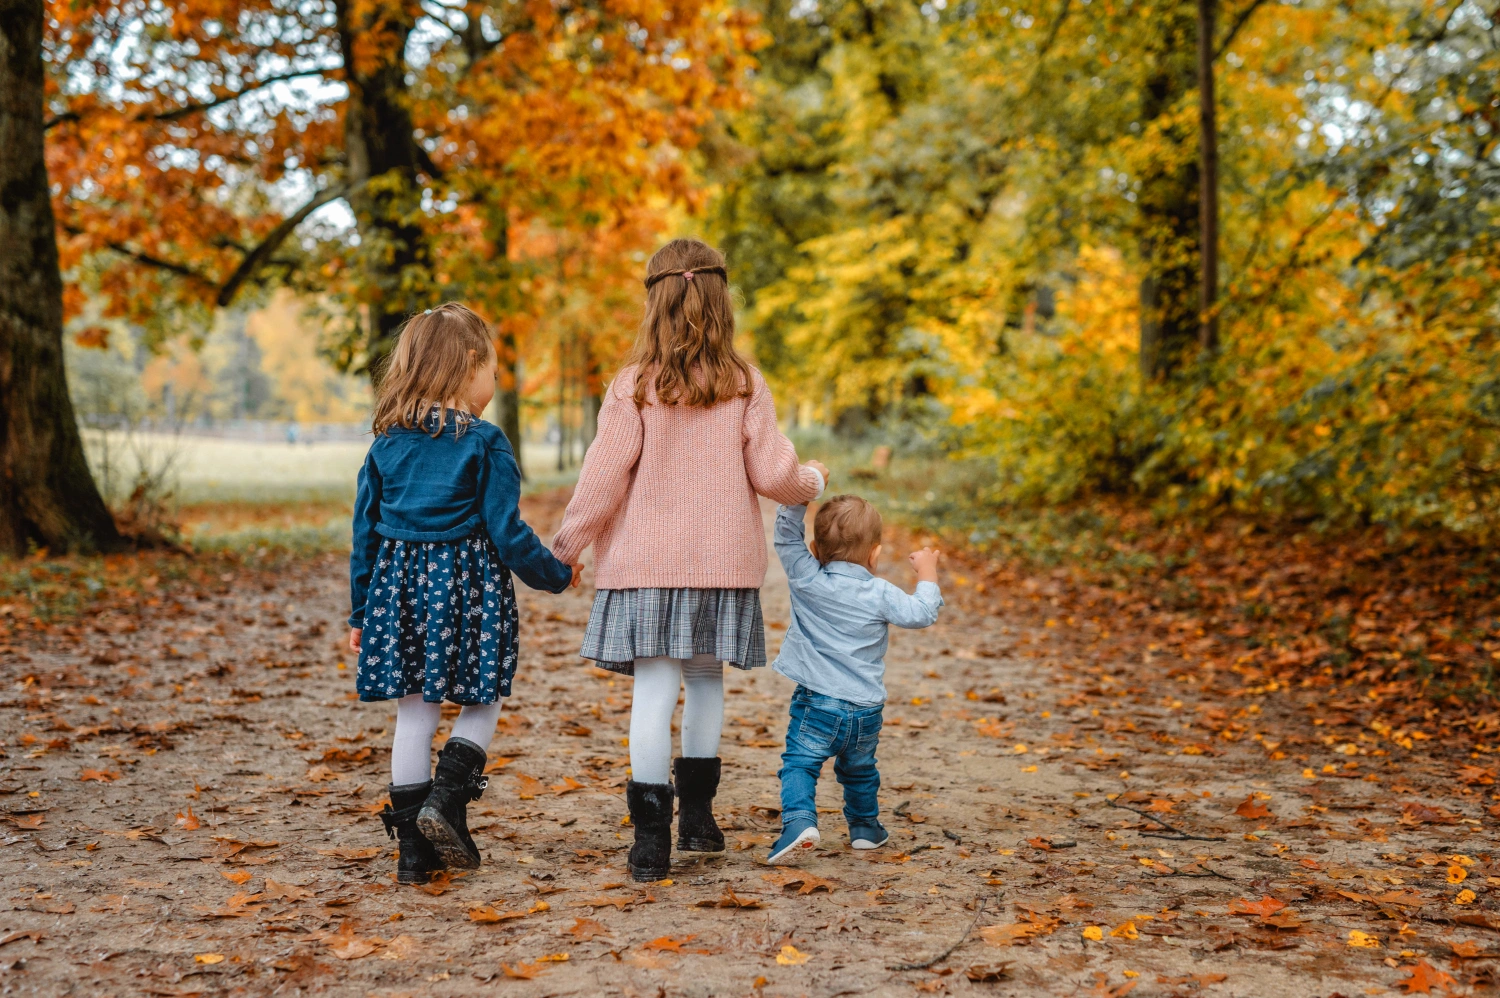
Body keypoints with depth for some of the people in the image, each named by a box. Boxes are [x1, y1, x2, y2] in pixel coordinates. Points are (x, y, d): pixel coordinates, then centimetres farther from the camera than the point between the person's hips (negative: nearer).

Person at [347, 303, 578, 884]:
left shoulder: (387, 444, 7)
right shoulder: (484, 443, -8)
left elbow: (365, 531, 9)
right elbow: (506, 532, -8)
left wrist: (359, 612, 16)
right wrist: (555, 574, 7)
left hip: (400, 584, 4)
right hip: (468, 584, -4)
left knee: (413, 713, 9)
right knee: (482, 703, 12)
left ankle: (414, 847, 12)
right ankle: (446, 796, -9)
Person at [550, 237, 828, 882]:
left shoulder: (633, 386, -7)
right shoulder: (744, 385, -2)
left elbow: (604, 479, -7)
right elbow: (772, 473, -2)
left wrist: (566, 544, 5)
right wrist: (812, 481, 20)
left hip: (647, 563, -2)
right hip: (723, 561, 2)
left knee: (654, 688, -2)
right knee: (707, 678, 17)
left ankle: (651, 837, -4)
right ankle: (698, 815, 26)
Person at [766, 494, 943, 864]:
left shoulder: (806, 579, -5)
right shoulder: (880, 594, -4)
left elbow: (786, 532, -1)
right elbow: (922, 614, 1)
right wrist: (926, 573, 15)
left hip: (816, 703, -2)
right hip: (866, 711, 2)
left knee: (799, 764, -6)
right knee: (859, 770, 24)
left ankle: (798, 821, -30)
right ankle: (865, 827, 38)